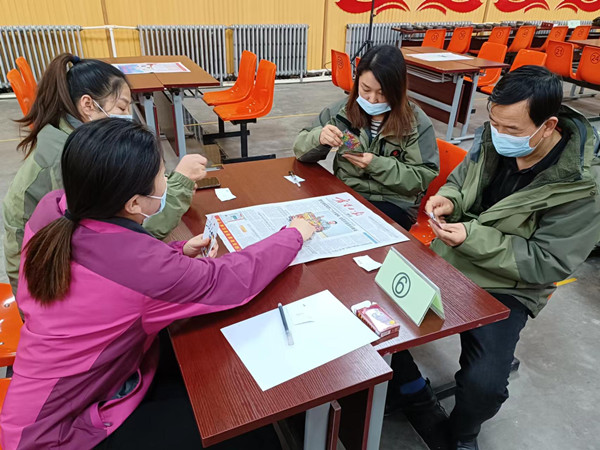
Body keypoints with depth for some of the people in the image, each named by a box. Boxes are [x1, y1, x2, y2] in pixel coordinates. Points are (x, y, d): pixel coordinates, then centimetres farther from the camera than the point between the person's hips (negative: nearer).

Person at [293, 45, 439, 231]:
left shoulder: (416, 122, -5)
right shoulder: (343, 110, 1)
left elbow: (425, 177, -7)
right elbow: (301, 149, 4)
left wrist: (377, 165, -19)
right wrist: (319, 138, -20)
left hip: (393, 203, -3)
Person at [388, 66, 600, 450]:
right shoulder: (494, 139, -7)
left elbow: (546, 264, -19)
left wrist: (472, 237, -28)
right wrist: (449, 199, -13)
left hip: (506, 287, -5)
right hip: (448, 256, 5)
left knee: (483, 385, -21)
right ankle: (406, 378, 23)